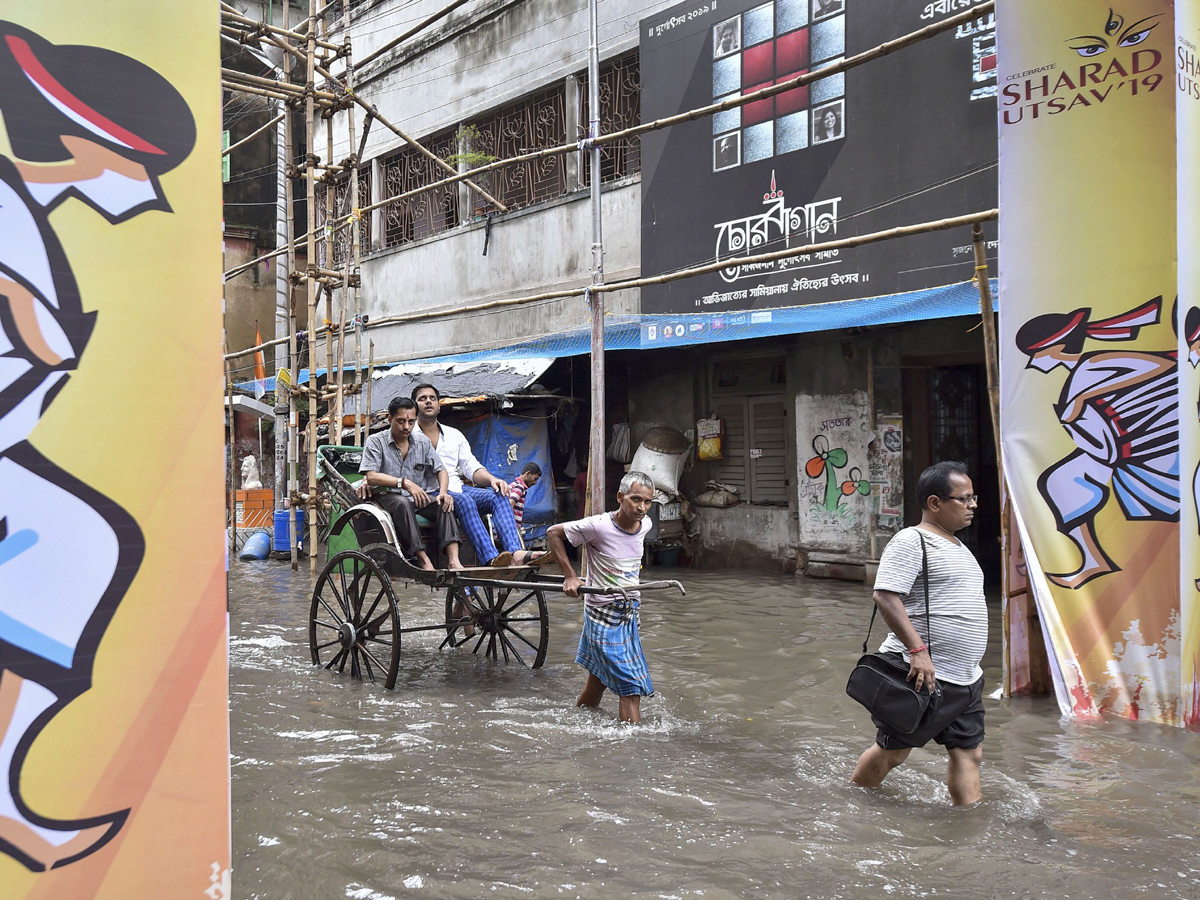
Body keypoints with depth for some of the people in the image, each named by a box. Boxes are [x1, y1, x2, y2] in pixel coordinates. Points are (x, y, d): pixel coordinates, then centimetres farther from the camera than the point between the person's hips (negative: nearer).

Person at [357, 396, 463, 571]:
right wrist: (405, 483, -27)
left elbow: (440, 470, 10)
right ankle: (423, 560, -42)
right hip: (386, 497, -4)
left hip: (418, 498, 4)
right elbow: (371, 476, -15)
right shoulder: (375, 442, -3)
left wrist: (443, 492, -13)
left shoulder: (422, 442, 11)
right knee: (403, 502, -37)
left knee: (445, 503, -24)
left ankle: (453, 559, -40)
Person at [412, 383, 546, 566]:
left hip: (458, 488, 5)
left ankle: (516, 553, -40)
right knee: (464, 500, -36)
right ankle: (490, 558, -51)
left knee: (499, 495, -21)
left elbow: (472, 467, 17)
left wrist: (491, 479, -6)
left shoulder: (454, 435, 24)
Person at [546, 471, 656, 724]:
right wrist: (570, 577, -13)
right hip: (603, 612, -7)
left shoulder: (645, 525, 0)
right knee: (630, 682, -11)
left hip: (629, 611, 7)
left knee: (599, 678, 17)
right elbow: (553, 533, -10)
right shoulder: (599, 526, -19)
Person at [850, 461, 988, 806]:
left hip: (966, 678, 9)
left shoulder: (957, 546, 17)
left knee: (969, 752, 10)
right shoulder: (911, 542, -13)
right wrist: (917, 650, -28)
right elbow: (886, 596, -23)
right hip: (923, 674, -9)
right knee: (893, 751, 4)